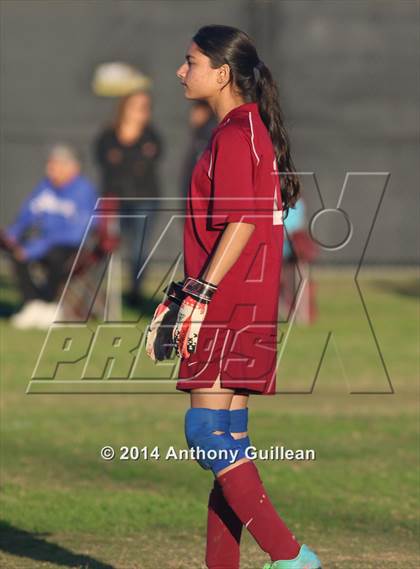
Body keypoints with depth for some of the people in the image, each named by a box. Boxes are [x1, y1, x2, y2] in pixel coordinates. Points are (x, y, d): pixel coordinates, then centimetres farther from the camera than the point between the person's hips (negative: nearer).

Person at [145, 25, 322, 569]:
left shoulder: (235, 135, -13)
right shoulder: (247, 129, 18)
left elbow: (241, 224, -22)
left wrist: (198, 296, -22)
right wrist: (182, 292, 24)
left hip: (231, 306, -10)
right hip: (242, 307, 10)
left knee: (206, 431, -11)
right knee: (229, 437, 11)